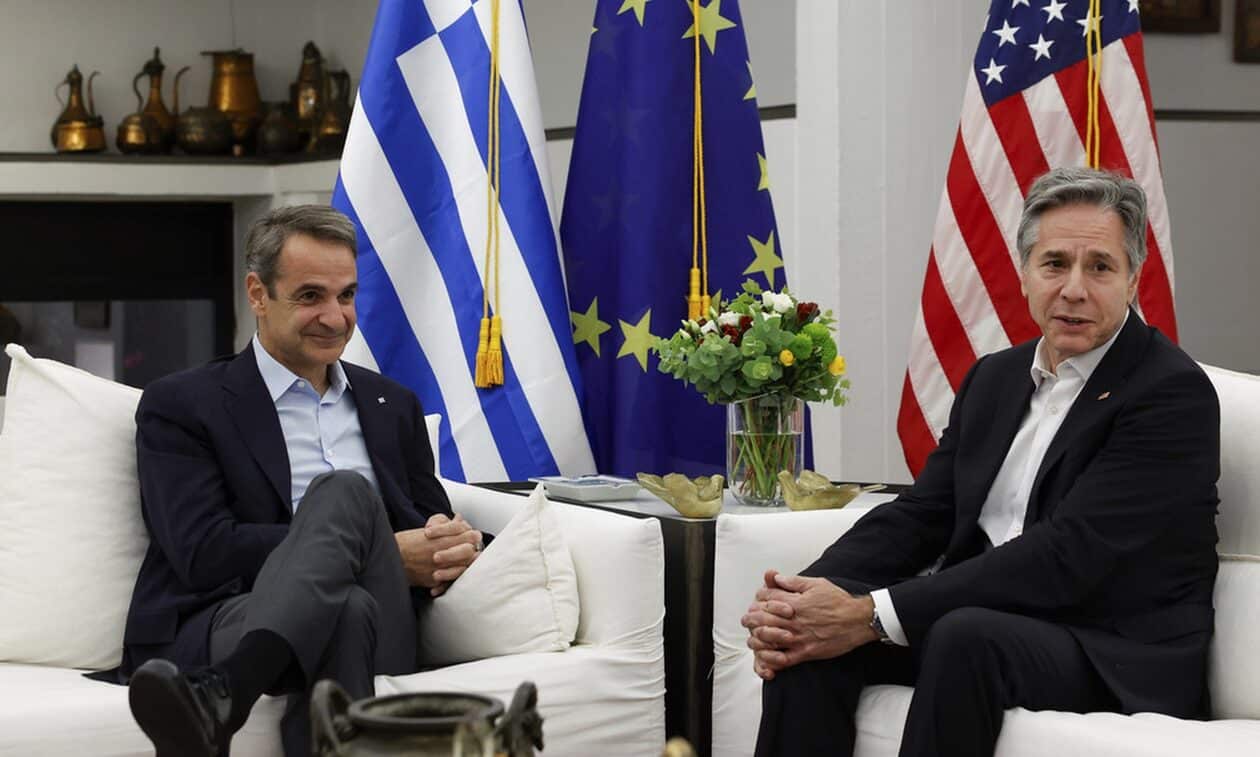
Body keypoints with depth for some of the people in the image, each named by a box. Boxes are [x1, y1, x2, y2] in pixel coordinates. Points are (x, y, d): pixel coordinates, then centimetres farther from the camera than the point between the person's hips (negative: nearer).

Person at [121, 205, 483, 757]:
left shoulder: (392, 406, 25)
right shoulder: (180, 406, 8)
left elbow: (434, 524, 25)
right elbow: (204, 553, -5)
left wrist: (457, 547, -4)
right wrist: (386, 555, -9)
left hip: (376, 632, 4)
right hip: (226, 621, -4)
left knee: (344, 492, -31)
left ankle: (219, 698, -49)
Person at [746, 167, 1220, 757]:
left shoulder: (1174, 393, -11)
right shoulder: (995, 377, 15)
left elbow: (1068, 557, -20)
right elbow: (920, 514, 9)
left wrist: (874, 615, -25)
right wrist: (802, 595, -13)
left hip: (1118, 657, -6)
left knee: (965, 635, -35)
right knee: (814, 632, -17)